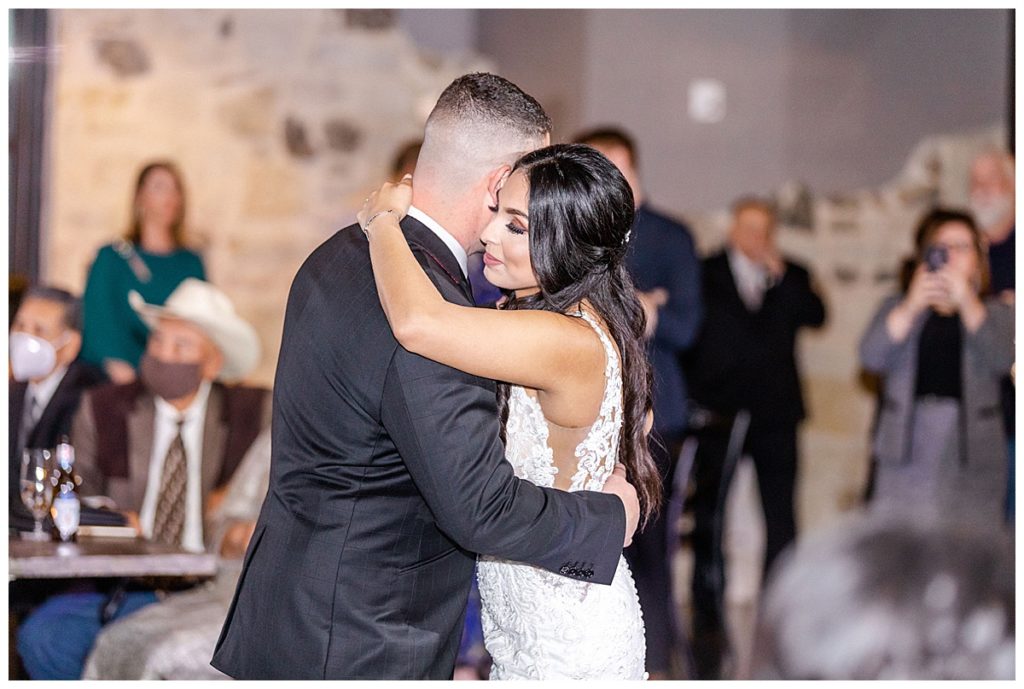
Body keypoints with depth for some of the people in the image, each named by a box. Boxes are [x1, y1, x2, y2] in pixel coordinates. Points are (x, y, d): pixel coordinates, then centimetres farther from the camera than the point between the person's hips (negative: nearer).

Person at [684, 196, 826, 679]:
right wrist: (689, 398, -3)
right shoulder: (704, 273, 5)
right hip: (718, 411, -1)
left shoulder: (791, 276, 11)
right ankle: (708, 615, 6)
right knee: (708, 516, 0)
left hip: (775, 411, 1)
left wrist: (779, 274, -10)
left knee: (781, 516, -1)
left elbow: (814, 317, -4)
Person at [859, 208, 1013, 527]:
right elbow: (871, 357, -3)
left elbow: (1001, 360, -6)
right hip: (907, 450, 0)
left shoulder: (996, 313, 14)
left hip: (971, 450, 0)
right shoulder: (897, 307, 16)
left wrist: (967, 303, -17)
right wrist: (912, 307, -15)